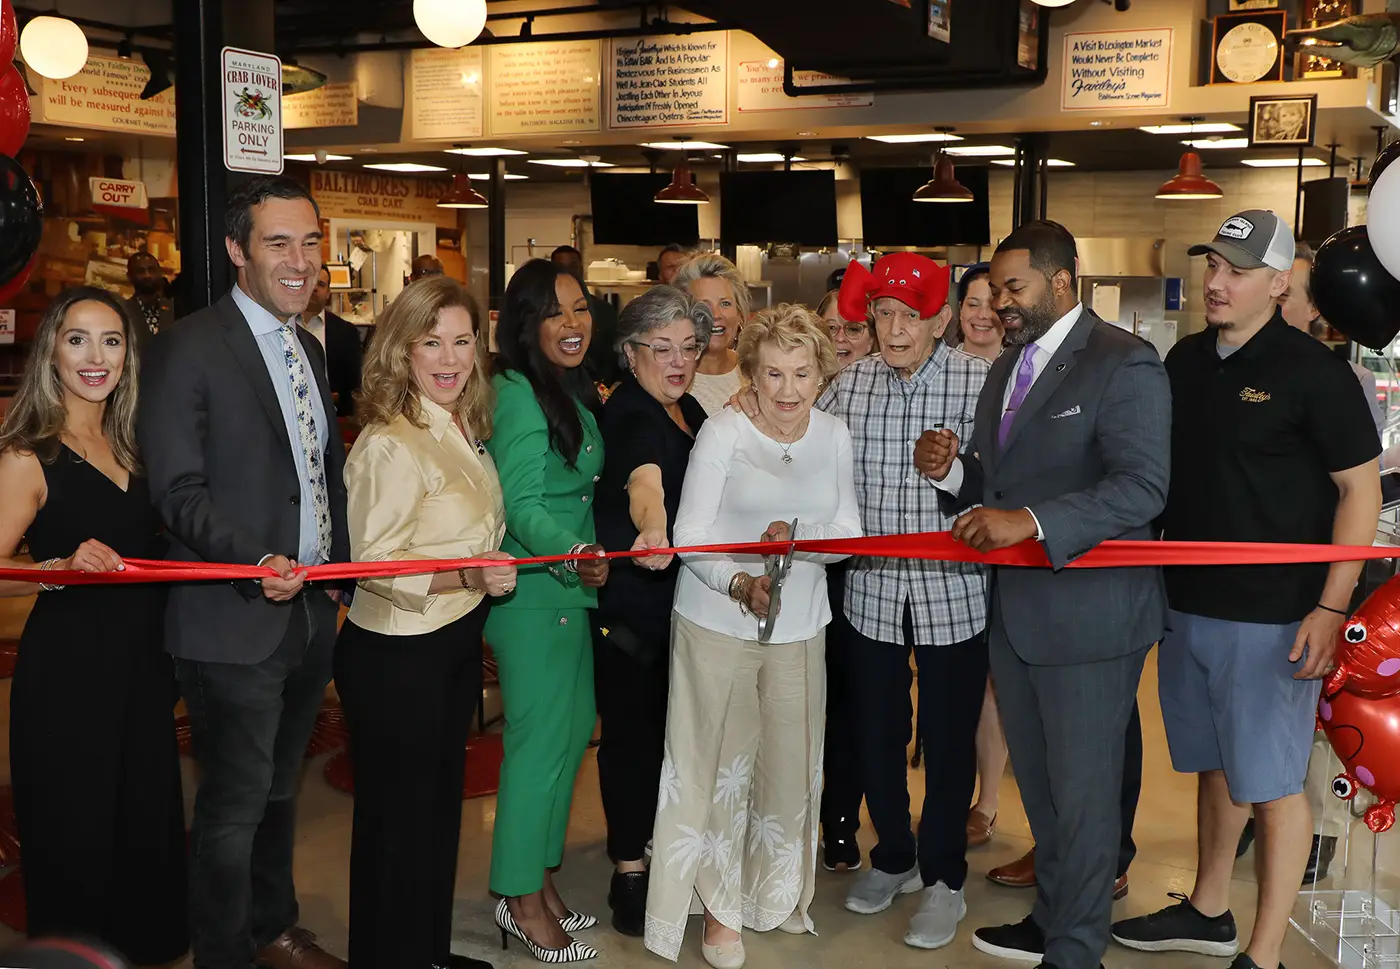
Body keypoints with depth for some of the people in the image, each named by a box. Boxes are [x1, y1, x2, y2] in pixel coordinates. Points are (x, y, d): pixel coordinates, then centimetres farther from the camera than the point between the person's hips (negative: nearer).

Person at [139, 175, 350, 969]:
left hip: (312, 610, 7)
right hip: (236, 622, -7)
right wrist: (256, 563, -30)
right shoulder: (189, 348, -12)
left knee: (280, 787, 21)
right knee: (236, 805, 3)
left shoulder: (309, 349, 13)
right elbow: (179, 490, -17)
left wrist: (341, 569, 10)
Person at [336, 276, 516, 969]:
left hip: (455, 644, 9)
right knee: (398, 818, 6)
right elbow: (372, 563, -22)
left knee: (441, 804, 21)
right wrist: (468, 574, -31)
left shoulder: (465, 427, 5)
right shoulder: (390, 445, -21)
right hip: (396, 659, -9)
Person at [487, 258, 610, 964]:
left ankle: (540, 875, 29)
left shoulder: (576, 394, 12)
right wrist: (572, 556, -36)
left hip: (571, 588, 9)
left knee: (572, 731, 15)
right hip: (531, 594, -9)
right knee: (539, 740, -1)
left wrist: (588, 560, 8)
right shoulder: (517, 394, -16)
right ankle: (522, 899, 13)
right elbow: (522, 505, -23)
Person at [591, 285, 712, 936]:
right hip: (631, 598, -8)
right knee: (633, 725, 0)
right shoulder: (628, 415, -18)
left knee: (670, 720, 16)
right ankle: (630, 870, 10)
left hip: (680, 594, 8)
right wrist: (654, 529, -59)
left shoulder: (690, 410, 9)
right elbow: (645, 478, -41)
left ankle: (655, 834, 33)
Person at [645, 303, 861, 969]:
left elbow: (849, 533, 2)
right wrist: (739, 582, -31)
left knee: (790, 761, 11)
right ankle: (719, 908, 22)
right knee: (722, 761, 5)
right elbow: (690, 535, -13)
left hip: (799, 626, 3)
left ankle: (778, 891, 34)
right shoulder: (721, 433, -11)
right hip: (717, 623, -3)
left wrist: (800, 537, -18)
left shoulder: (834, 437, 1)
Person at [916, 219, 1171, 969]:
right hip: (1015, 611, 8)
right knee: (1037, 781, 21)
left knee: (1081, 790, 5)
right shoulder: (1007, 369, 12)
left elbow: (1143, 488, -24)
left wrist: (1032, 522, -33)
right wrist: (954, 469, -7)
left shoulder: (1123, 364, -14)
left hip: (1089, 616, -8)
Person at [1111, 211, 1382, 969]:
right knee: (1213, 766, 19)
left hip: (1270, 617, -6)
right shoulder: (1186, 360, 7)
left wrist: (1332, 607, -16)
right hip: (1186, 602, 6)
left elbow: (1360, 487, -10)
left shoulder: (1309, 369, -11)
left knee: (1271, 784, 1)